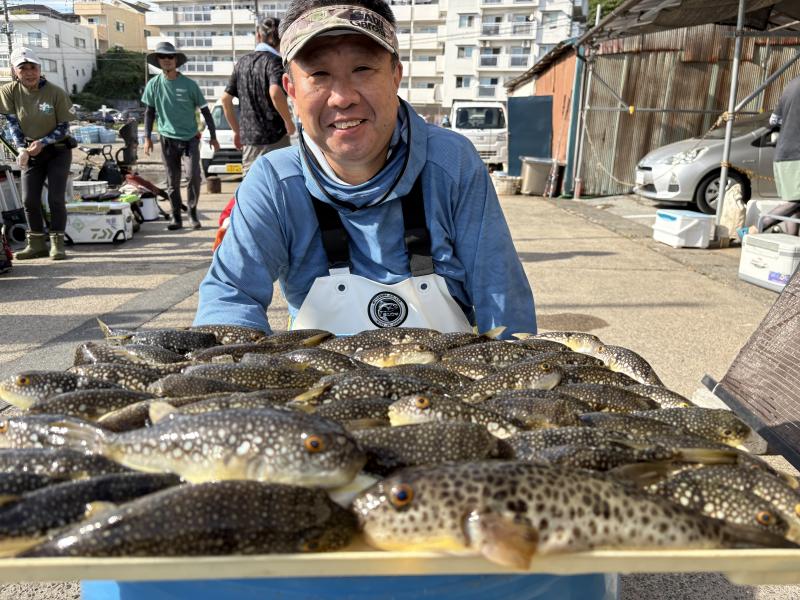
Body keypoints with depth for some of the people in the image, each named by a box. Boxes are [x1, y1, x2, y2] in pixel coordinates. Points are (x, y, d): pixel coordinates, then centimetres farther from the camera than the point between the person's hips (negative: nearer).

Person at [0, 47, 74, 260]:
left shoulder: (55, 92, -16)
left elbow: (64, 127, -11)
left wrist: (42, 142, -21)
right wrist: (22, 149, -19)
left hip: (58, 151, -3)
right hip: (31, 152, 3)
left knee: (56, 197, -8)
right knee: (29, 199, 3)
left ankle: (57, 243, 2)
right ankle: (37, 244, 16)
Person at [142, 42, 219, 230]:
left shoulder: (189, 84, -3)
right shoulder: (154, 84, 2)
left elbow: (205, 110, 3)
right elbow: (149, 112, 10)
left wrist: (213, 136, 1)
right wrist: (147, 137, 3)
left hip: (190, 137, -1)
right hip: (167, 139, 2)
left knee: (194, 175, -14)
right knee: (172, 181, 4)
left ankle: (192, 212, 6)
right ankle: (176, 217, 14)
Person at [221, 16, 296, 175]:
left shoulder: (242, 62, 12)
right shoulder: (274, 61, -7)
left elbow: (226, 98, 14)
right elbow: (275, 92, -26)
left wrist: (236, 130, 20)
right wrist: (289, 122, -13)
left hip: (248, 139, 6)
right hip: (274, 138, -6)